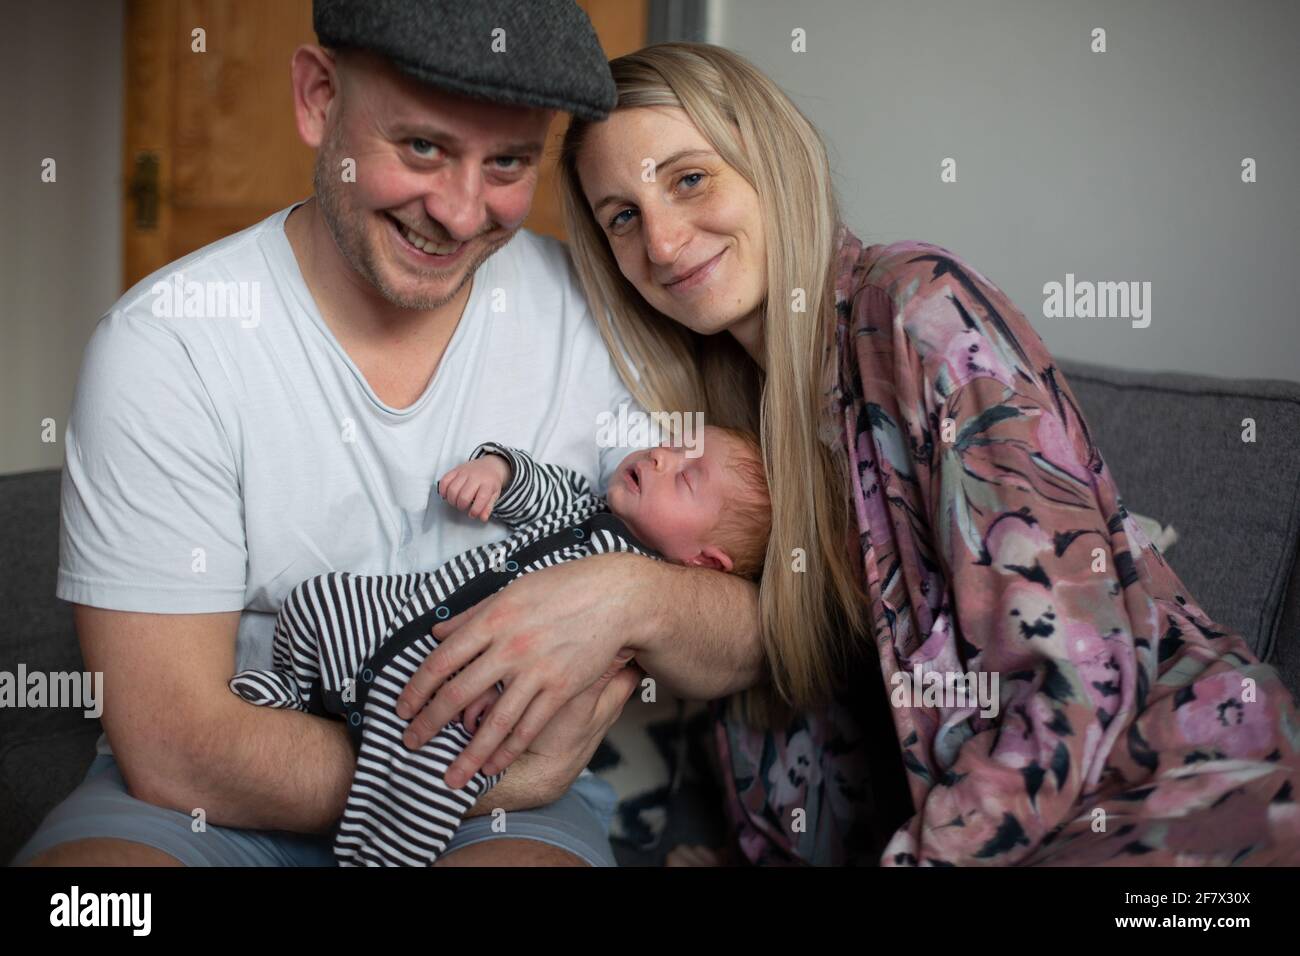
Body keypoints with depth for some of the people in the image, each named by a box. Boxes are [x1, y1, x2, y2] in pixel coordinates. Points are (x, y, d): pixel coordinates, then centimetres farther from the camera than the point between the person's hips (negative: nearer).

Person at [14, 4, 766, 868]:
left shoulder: (593, 317, -5)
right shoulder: (165, 344, -11)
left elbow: (747, 646, -2)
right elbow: (177, 748, -14)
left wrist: (634, 595, -24)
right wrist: (495, 781, -19)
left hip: (518, 791, 1)